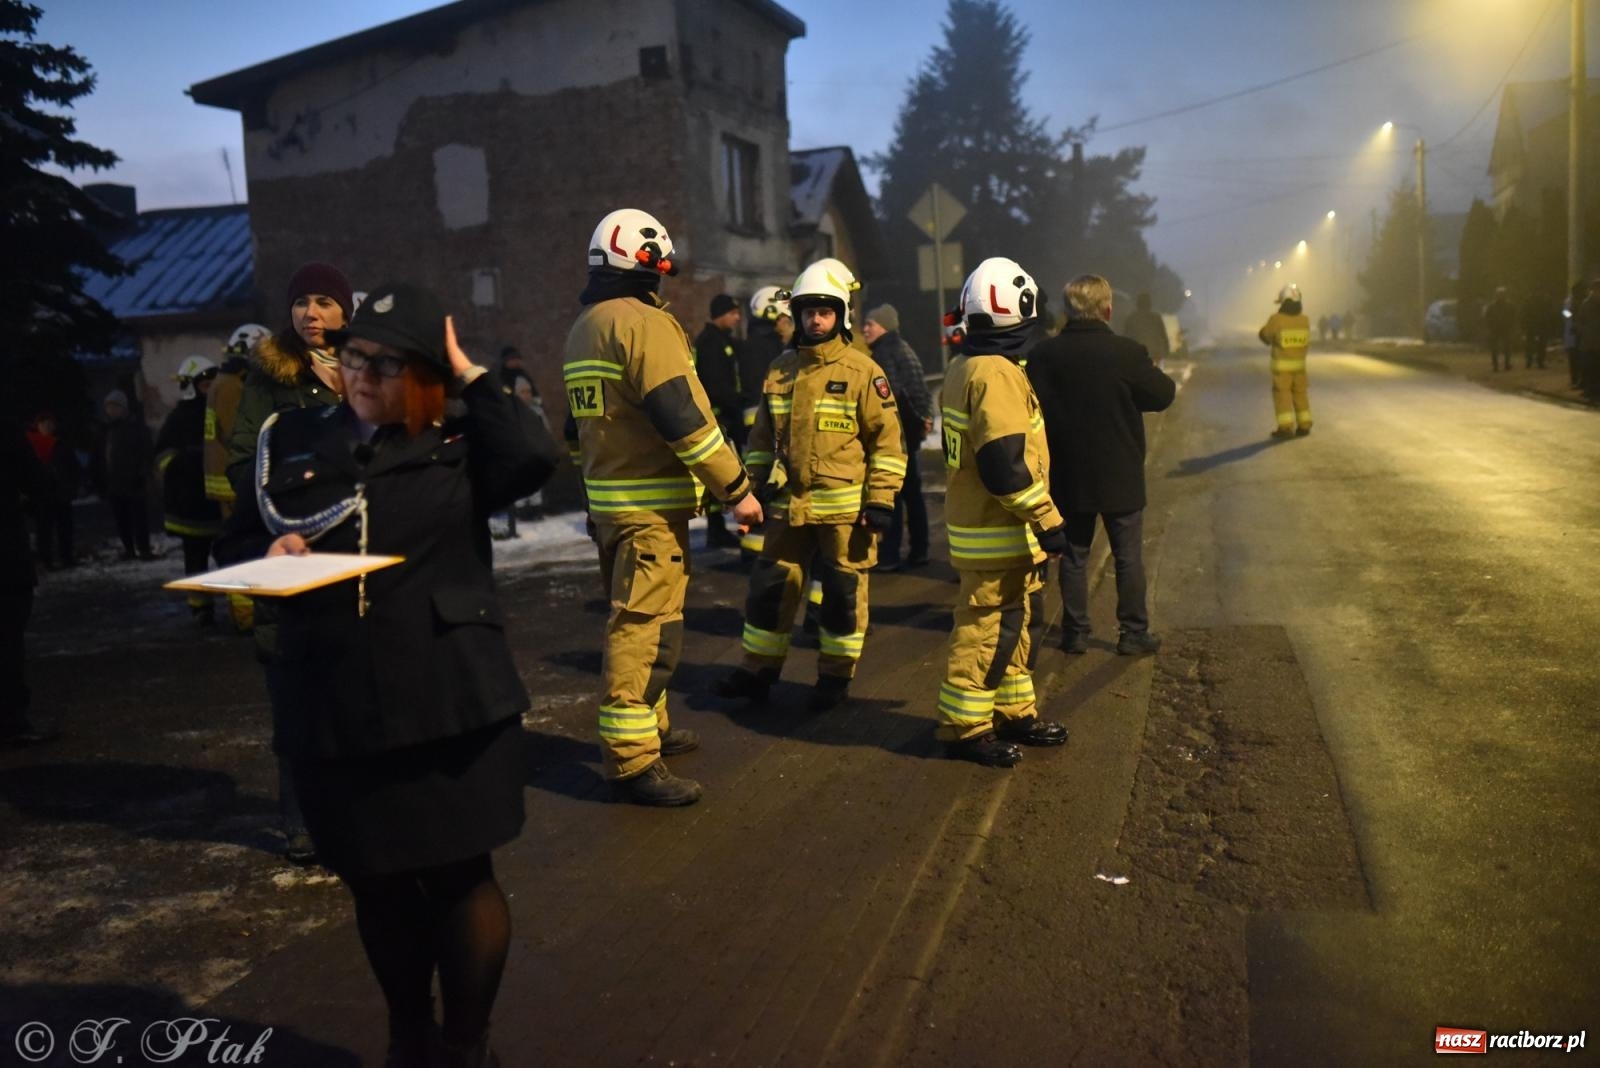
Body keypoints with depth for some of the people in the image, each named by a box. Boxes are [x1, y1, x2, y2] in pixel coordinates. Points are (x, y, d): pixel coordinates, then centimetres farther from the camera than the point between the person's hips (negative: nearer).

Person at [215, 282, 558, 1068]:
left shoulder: (458, 444, 2)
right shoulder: (293, 441, 8)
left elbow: (532, 460, -19)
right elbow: (233, 548, 13)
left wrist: (470, 375, -9)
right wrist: (270, 555, -9)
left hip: (451, 701, -2)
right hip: (336, 709, 3)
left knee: (459, 874, 6)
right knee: (376, 881, 15)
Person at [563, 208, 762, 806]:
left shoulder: (582, 332, 16)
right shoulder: (645, 324, -14)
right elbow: (686, 419, -21)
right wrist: (736, 489, -16)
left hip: (607, 503, 10)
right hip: (652, 508, -10)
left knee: (635, 620, 19)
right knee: (644, 628, -8)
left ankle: (650, 726, 32)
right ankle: (632, 761, -5)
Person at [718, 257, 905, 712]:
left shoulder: (862, 372, -5)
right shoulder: (781, 370, 9)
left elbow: (886, 439, -6)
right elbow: (763, 435, 18)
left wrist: (881, 499, -10)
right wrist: (757, 480, 14)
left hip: (844, 507, -4)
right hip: (790, 504, 5)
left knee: (843, 593, 6)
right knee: (770, 586, 8)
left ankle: (836, 675, 21)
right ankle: (758, 670, 22)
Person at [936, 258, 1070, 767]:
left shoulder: (963, 369, 12)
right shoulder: (997, 375, -20)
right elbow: (1006, 464, -26)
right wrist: (1047, 520, -21)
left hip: (977, 522, 10)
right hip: (999, 533, -10)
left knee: (1019, 621, 19)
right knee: (987, 629, -2)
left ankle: (1015, 713, 29)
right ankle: (966, 726, 8)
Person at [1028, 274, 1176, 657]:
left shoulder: (1044, 356, -7)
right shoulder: (1128, 353, -14)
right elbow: (1163, 395, -2)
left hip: (1069, 477, 2)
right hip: (1120, 477, -2)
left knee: (1073, 556, 13)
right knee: (1128, 556, 10)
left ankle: (1075, 632, 17)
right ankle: (1133, 633, 15)